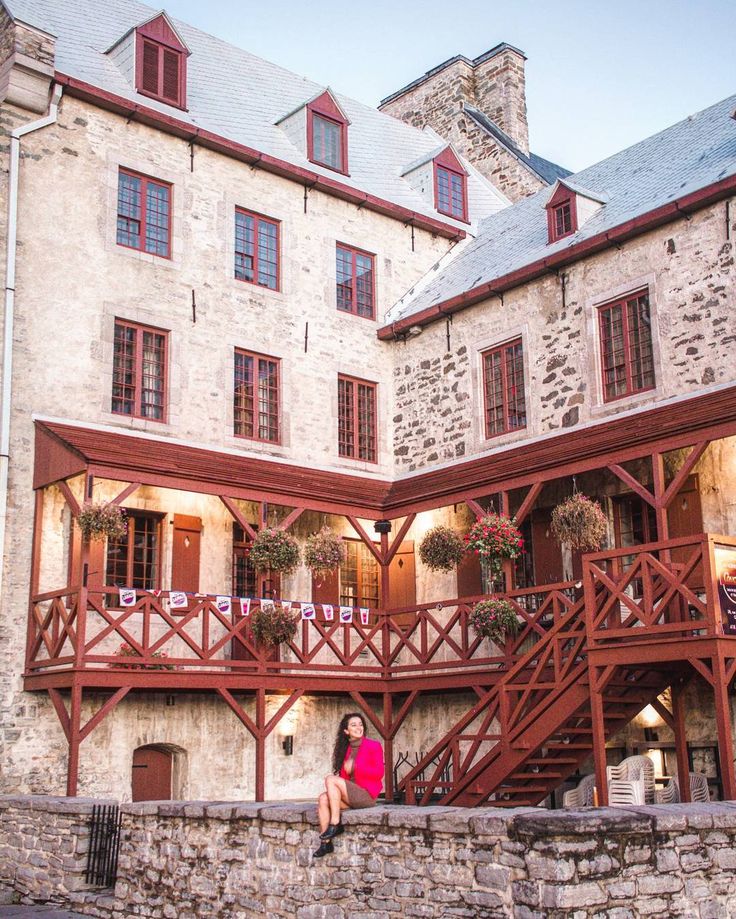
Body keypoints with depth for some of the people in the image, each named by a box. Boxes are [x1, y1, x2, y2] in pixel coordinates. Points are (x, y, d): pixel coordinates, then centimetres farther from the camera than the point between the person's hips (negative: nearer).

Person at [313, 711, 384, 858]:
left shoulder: (374, 746, -1)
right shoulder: (347, 749, 15)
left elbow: (378, 773, -9)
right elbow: (344, 777, 13)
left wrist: (355, 767, -15)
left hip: (366, 795, -6)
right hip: (352, 794, 6)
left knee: (330, 779, -20)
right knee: (323, 798, -17)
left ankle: (335, 824, -18)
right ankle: (326, 843, -19)